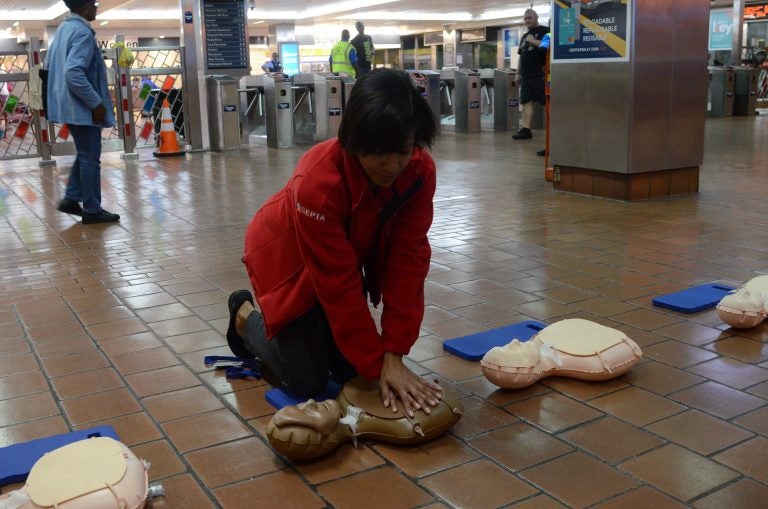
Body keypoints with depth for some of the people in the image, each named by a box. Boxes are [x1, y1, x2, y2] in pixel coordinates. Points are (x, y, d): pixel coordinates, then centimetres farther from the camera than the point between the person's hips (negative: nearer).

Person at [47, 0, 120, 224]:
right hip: (82, 107, -10)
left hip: (71, 105, 10)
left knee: (85, 154, 20)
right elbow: (74, 73, -29)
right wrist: (96, 103, -22)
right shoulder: (83, 33, -19)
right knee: (90, 158, 0)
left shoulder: (64, 29, 12)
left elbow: (49, 63, 21)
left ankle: (71, 199, 21)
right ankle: (92, 210, 8)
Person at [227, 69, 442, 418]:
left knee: (349, 369, 2)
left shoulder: (420, 172, -25)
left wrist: (393, 353, -25)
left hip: (350, 255, 5)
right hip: (288, 259, -5)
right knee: (307, 382, -4)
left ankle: (313, 326, 30)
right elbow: (339, 285, -34)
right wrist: (378, 365, -29)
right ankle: (245, 316, 21)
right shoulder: (318, 181, -40)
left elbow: (408, 260, -22)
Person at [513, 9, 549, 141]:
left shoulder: (544, 31, -1)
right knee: (527, 101, 2)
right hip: (526, 75, 7)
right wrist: (518, 73, 19)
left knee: (548, 102, -5)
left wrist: (534, 41, -15)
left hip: (541, 74, -7)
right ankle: (525, 129, 0)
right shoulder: (524, 37, 22)